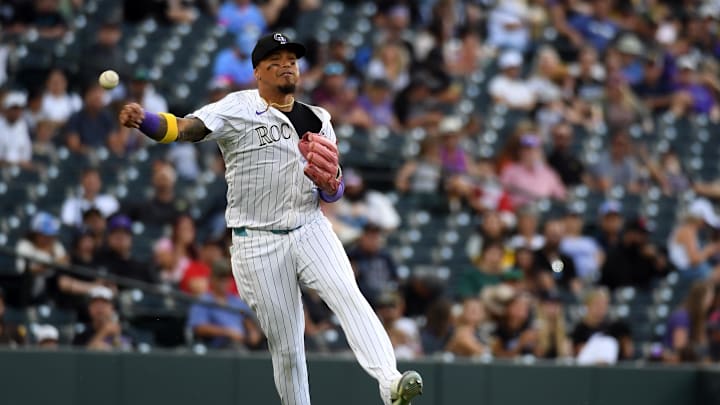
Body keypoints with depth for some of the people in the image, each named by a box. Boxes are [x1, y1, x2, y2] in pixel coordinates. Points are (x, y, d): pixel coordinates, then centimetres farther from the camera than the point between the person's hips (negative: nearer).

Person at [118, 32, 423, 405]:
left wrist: (330, 183, -9)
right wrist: (144, 121, -39)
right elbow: (186, 128, -19)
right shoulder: (238, 109, -3)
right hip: (257, 244, -2)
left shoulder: (317, 120, 12)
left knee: (348, 297, -23)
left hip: (311, 231, 2)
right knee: (285, 346, 1)